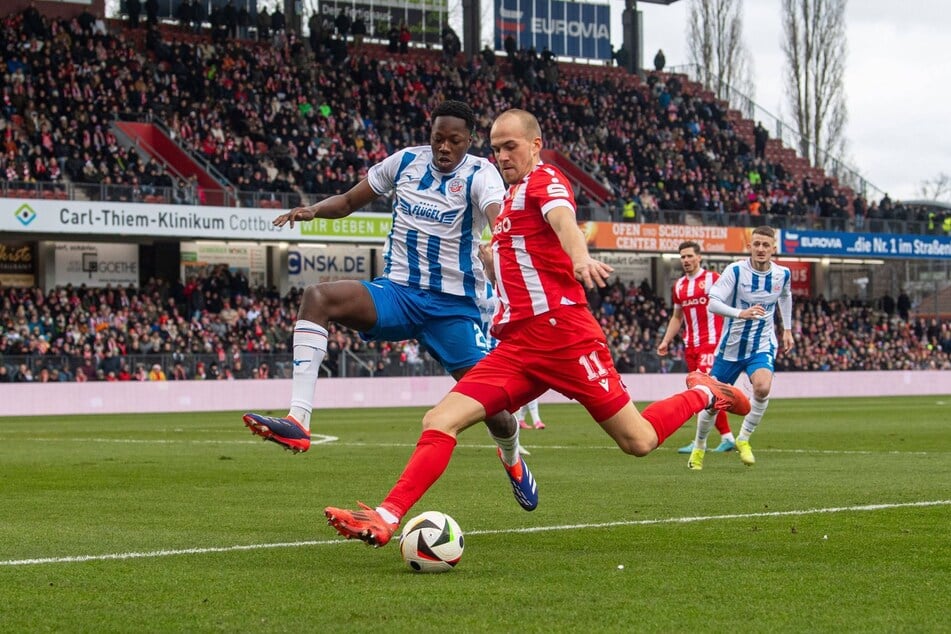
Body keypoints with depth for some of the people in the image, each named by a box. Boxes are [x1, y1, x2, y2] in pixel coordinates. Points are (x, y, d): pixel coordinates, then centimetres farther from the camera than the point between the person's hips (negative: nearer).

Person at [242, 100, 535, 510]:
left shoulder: (479, 174, -8)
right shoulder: (405, 162, 4)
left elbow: (499, 215, -30)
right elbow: (351, 200, 16)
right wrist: (315, 210, -6)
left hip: (455, 306, -3)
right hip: (397, 292, 3)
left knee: (492, 405, -8)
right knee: (317, 297, -25)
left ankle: (512, 459, 32)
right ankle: (298, 422, -34)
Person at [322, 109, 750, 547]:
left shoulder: (543, 179, -3)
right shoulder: (509, 198, 22)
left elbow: (563, 219, -29)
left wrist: (580, 258, -48)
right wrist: (488, 259, 19)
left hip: (561, 330, -8)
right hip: (517, 344, 8)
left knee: (638, 441, -2)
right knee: (440, 422, -10)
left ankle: (703, 393, 25)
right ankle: (386, 519, -15)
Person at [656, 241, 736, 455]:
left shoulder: (713, 279, -4)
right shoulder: (679, 286, 15)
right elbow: (677, 318, 24)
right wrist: (665, 341, 14)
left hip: (711, 342, -7)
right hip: (690, 345, 7)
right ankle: (727, 437, 13)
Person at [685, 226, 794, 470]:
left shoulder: (782, 274, -4)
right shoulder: (736, 271, -16)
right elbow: (712, 303, -26)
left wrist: (786, 329, 22)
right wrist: (741, 313, -41)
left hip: (762, 346, 1)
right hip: (731, 346, -1)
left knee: (762, 387, -29)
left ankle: (743, 439, -9)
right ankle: (699, 447, 33)